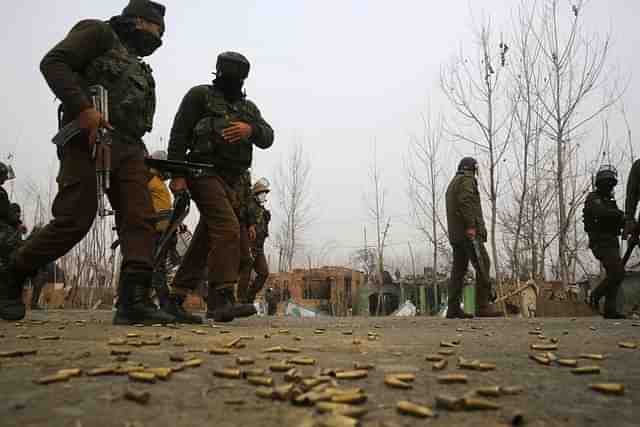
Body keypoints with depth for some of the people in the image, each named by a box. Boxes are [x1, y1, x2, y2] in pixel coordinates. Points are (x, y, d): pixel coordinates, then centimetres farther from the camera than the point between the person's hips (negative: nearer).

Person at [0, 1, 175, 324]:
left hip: (127, 148, 8)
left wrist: (141, 158, 17)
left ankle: (134, 300, -17)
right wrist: (83, 108, -21)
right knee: (74, 221, -12)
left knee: (140, 218, -11)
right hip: (88, 140, -8)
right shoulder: (99, 32, 8)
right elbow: (53, 63, -7)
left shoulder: (137, 66, 31)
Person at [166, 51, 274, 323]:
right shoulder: (200, 95, 6)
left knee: (204, 242, 7)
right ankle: (223, 299, -26)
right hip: (204, 173, -6)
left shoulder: (249, 107, 22)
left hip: (230, 181, 7)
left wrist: (250, 129, -16)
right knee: (228, 229, -23)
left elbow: (267, 138, 8)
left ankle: (175, 299, 15)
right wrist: (177, 173, -12)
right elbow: (179, 134, -2)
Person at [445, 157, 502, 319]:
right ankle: (483, 306, -15)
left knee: (458, 268, 5)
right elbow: (465, 201, -19)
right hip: (469, 232, -9)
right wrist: (470, 225, -22)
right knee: (483, 265, -11)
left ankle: (453, 308, 1)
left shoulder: (452, 184, 26)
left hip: (455, 233, 9)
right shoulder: (467, 180, -1)